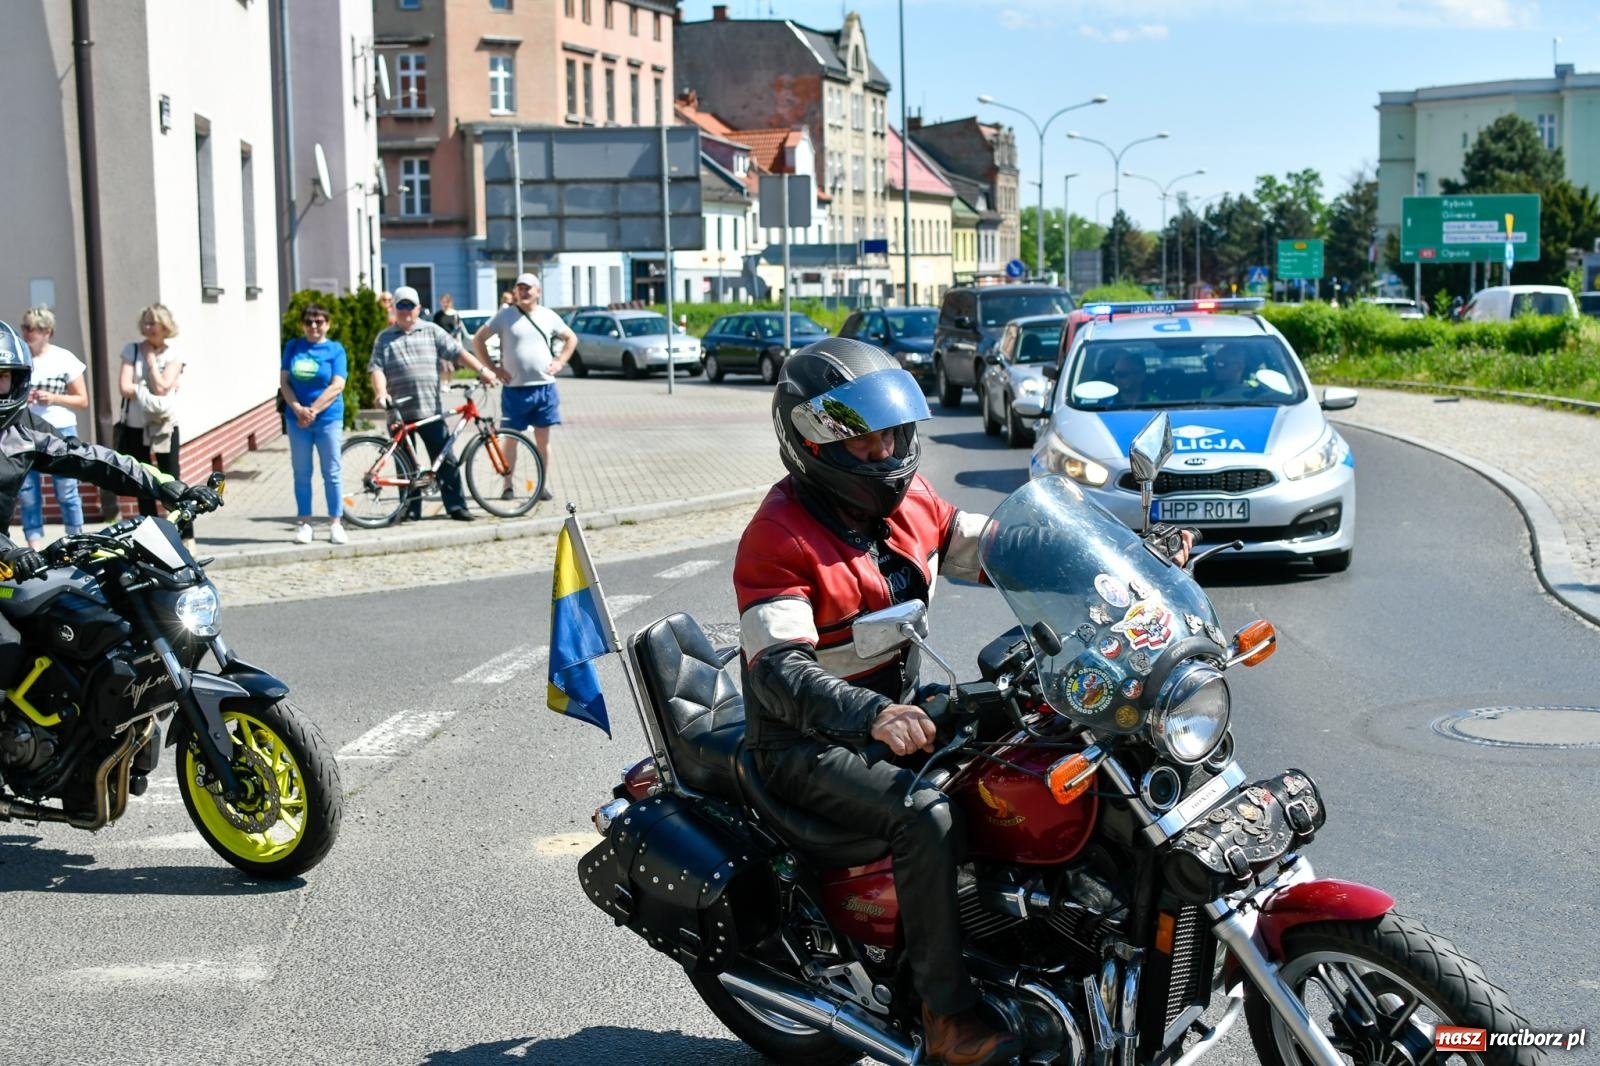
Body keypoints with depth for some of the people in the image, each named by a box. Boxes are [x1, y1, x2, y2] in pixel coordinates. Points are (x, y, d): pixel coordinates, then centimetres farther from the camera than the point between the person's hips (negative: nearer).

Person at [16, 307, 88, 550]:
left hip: (61, 431, -2)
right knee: (27, 495, 1)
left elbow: (83, 401, 5)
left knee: (67, 493, 1)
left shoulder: (64, 359, 2)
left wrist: (54, 398, -10)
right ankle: (34, 547, 6)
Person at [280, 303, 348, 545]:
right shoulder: (293, 347, 7)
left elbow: (337, 386, -9)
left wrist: (314, 410, -15)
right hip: (297, 419, 2)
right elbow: (284, 381, 3)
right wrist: (298, 409, -12)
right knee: (301, 473, 7)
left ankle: (335, 524, 6)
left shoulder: (335, 350, -1)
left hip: (328, 419, -2)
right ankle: (303, 523, 14)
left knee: (331, 474, 1)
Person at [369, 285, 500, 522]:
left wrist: (482, 370, -8)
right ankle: (410, 509, 13)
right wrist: (380, 393, -17)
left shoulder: (432, 332, 10)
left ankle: (456, 506, 1)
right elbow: (377, 369, 1)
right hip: (400, 413, 1)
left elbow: (457, 352, 3)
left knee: (446, 460, -2)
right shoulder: (384, 339, 11)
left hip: (430, 411, -1)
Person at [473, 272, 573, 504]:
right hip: (515, 389, -2)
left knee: (543, 438, 6)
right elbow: (478, 340, 2)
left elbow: (571, 338, 19)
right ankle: (508, 485, 10)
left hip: (545, 387, 2)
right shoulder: (505, 316, -1)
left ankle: (545, 485, 11)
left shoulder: (548, 316, 6)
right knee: (511, 438, 4)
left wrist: (559, 362, 5)